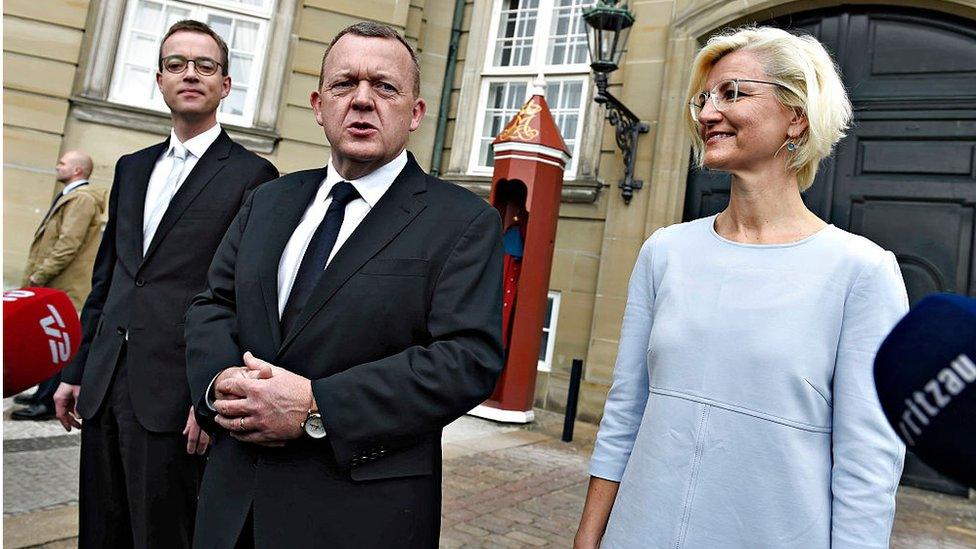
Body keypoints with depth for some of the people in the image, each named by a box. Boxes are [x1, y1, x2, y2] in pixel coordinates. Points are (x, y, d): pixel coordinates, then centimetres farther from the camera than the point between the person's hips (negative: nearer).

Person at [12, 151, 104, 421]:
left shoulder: (82, 198, -14)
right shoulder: (69, 196, 19)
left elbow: (69, 244, -21)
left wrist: (39, 276, -17)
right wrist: (36, 275, 19)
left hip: (64, 287, -10)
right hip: (53, 286, 10)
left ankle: (48, 403, 1)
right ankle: (44, 394, 26)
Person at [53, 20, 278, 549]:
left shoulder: (252, 175, -5)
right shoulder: (131, 168, 15)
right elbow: (105, 277, 18)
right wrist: (77, 371, 16)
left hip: (174, 397, -6)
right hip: (105, 388, 6)